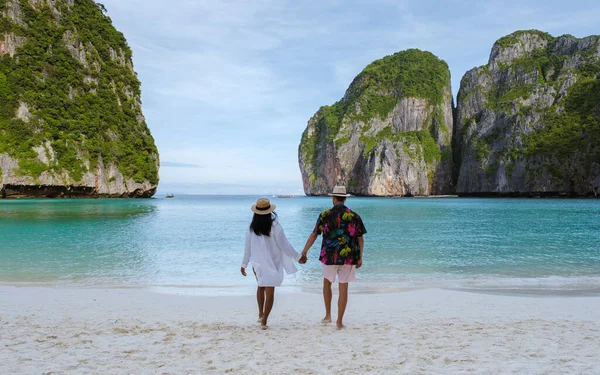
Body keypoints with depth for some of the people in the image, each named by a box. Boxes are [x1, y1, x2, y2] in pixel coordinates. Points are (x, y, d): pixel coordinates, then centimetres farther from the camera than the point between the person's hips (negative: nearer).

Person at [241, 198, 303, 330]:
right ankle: (264, 320, 6)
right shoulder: (274, 226, -18)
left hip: (257, 263, 4)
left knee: (261, 287, 26)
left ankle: (261, 314, 31)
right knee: (270, 291, 5)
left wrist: (244, 264, 12)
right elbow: (284, 245, -13)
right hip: (272, 263, -4)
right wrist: (297, 256, 1)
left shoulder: (252, 227, -7)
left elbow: (247, 247, 1)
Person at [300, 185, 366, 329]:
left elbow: (314, 235, -2)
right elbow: (360, 239, 1)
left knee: (327, 283, 22)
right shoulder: (354, 216, 0)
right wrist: (360, 257, 9)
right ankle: (339, 322, 10)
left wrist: (304, 252, 6)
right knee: (343, 289, 8)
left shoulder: (325, 215, -4)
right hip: (348, 258, 1)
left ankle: (328, 315, 22)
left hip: (329, 257, 0)